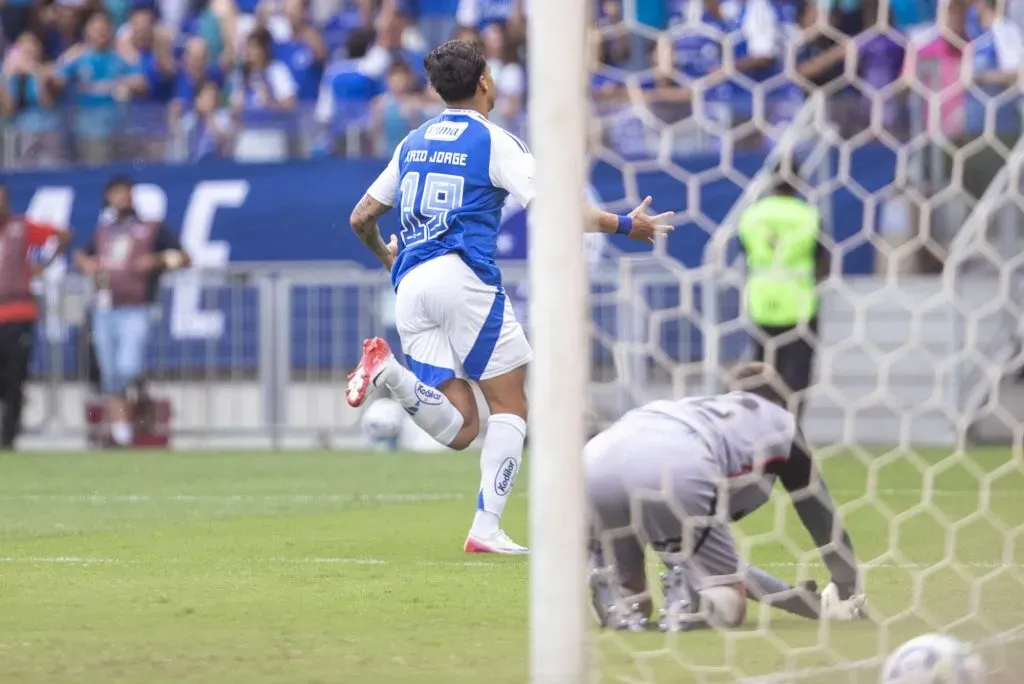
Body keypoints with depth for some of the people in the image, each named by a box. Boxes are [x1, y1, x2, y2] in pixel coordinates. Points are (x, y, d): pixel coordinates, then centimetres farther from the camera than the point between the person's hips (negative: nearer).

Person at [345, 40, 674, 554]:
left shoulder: (414, 143, 20)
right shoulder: (494, 141, 2)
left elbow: (361, 218, 24)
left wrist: (384, 256, 45)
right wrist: (624, 225, 3)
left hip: (411, 287, 6)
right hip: (463, 278, -6)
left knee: (459, 429, 3)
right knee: (510, 406, 5)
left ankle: (388, 371, -21)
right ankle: (487, 529, -6)